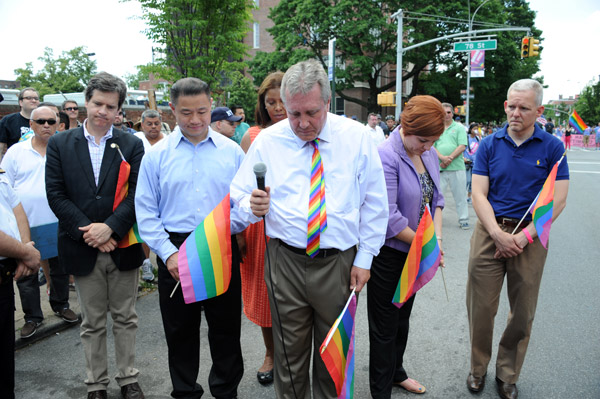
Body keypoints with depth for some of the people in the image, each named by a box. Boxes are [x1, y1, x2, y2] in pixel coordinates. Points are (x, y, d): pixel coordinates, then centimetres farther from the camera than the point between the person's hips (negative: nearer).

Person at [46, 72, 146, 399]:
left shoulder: (131, 145, 1)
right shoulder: (59, 144, 3)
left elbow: (137, 194, -7)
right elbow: (55, 194, -4)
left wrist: (110, 227, -19)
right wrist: (88, 231, -13)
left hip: (122, 246, 0)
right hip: (83, 248, 1)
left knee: (125, 318, 12)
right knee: (92, 322, 14)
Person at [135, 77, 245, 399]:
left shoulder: (232, 151, 3)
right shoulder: (157, 155, 2)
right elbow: (146, 213, 0)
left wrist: (226, 223, -17)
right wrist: (169, 253, -10)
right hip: (175, 250, 0)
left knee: (226, 330, 10)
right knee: (180, 332, 15)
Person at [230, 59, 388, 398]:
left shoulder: (357, 137, -2)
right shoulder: (267, 141, -1)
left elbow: (375, 203, 1)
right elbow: (239, 196, 5)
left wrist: (364, 258, -2)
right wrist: (254, 207, -18)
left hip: (339, 263, 0)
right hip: (286, 262, 0)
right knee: (289, 353, 14)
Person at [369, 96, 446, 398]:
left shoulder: (429, 154, 2)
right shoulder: (386, 156, -23)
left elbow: (436, 198, 9)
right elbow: (389, 217, -26)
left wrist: (437, 237, -6)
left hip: (415, 252, 8)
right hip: (389, 253, -7)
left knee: (403, 317, 24)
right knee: (385, 326, 7)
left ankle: (396, 371, 45)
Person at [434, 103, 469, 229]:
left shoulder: (459, 128, 5)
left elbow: (462, 146, -4)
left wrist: (449, 158, -14)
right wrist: (442, 158, -14)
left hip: (456, 167, -1)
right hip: (439, 168, 1)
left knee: (460, 195, 5)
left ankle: (463, 220, 16)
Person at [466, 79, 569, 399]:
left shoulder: (552, 147, 0)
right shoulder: (489, 144, 2)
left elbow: (558, 199, -5)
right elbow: (478, 194, -3)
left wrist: (523, 237, -14)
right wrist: (498, 234, -15)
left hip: (530, 236, 0)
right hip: (489, 232, 0)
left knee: (523, 312, 10)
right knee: (481, 306, 5)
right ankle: (478, 367, 27)